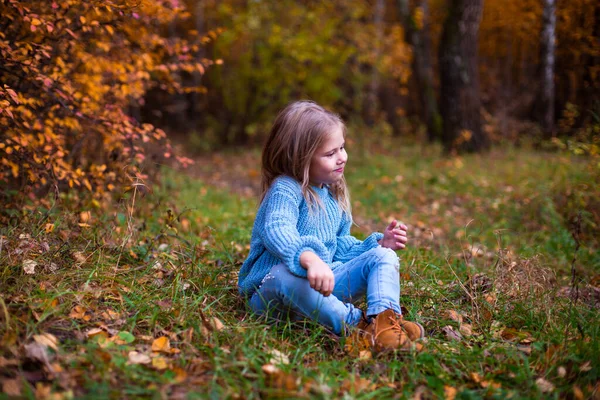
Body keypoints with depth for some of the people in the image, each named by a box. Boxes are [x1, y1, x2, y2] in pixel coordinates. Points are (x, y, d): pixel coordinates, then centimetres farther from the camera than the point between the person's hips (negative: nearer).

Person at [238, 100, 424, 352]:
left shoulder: (334, 194, 15)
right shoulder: (285, 190, -13)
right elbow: (276, 231, -35)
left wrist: (379, 243, 8)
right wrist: (310, 259, -54)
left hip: (324, 286, 8)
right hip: (273, 291, -7)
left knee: (383, 257, -7)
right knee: (287, 273, -42)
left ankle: (385, 319, -35)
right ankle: (355, 324, -44)